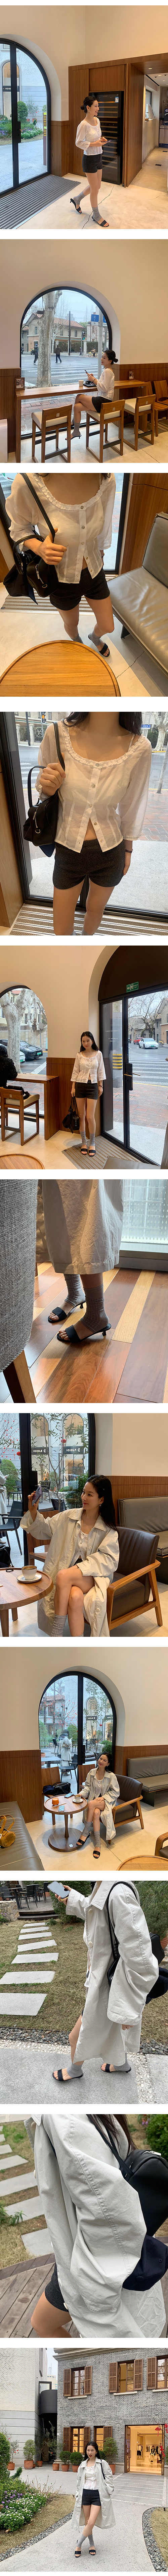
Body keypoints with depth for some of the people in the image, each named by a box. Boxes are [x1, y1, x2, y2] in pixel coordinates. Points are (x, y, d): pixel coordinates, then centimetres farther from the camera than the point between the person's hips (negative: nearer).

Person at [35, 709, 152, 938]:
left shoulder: (139, 748, -17)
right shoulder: (58, 734, -19)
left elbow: (131, 807, 0)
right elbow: (45, 789, 0)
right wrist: (48, 788, -24)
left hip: (110, 853, 1)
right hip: (68, 851, 0)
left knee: (95, 911, 24)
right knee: (62, 930, 12)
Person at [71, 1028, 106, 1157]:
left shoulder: (98, 1054, 2)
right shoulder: (80, 1056, 2)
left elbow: (100, 1071, 6)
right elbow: (76, 1072, 5)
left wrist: (101, 1086, 4)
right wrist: (73, 1087, 1)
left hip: (93, 1086, -1)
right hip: (81, 1085, 1)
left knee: (91, 1117, -7)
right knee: (82, 1115, 4)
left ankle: (92, 1143, 6)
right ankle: (84, 1143, 14)